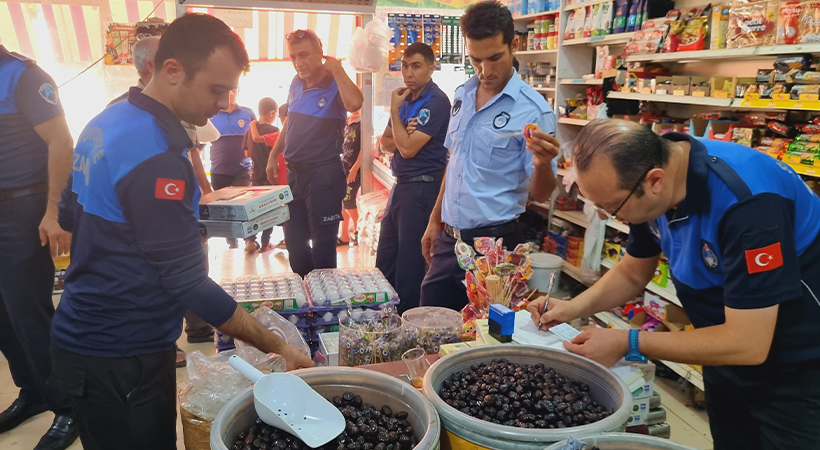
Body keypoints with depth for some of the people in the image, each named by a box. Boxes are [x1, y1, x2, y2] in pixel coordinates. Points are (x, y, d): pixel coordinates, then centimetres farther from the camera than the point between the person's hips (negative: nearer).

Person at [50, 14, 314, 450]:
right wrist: (277, 347, -20)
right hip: (122, 361, -9)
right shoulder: (155, 156, -25)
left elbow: (70, 216, 16)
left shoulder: (104, 124, 4)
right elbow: (189, 283, -25)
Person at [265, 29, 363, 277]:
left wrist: (337, 70, -23)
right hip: (295, 172, 8)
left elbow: (354, 103, -36)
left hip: (324, 173, -7)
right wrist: (274, 155, 19)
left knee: (323, 244, 1)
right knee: (294, 240, 16)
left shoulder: (334, 86, -12)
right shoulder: (296, 83, 8)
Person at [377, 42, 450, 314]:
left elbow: (407, 148, -20)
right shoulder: (406, 98, 12)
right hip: (401, 185, 9)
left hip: (422, 188, -9)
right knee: (385, 263, 17)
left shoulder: (435, 102, -15)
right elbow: (386, 143, 10)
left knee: (409, 266, 0)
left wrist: (394, 110, -10)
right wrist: (403, 139, -12)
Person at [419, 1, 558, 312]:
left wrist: (542, 164, -33)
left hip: (495, 242, -6)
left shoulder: (533, 110, -15)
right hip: (449, 238, 6)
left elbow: (540, 194, -12)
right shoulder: (462, 95, 5)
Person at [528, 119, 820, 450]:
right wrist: (574, 307, -13)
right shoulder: (648, 171, -11)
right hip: (732, 352, 7)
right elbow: (633, 273, 3)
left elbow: (748, 344, -32)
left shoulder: (746, 202, -35)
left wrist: (627, 344, -27)